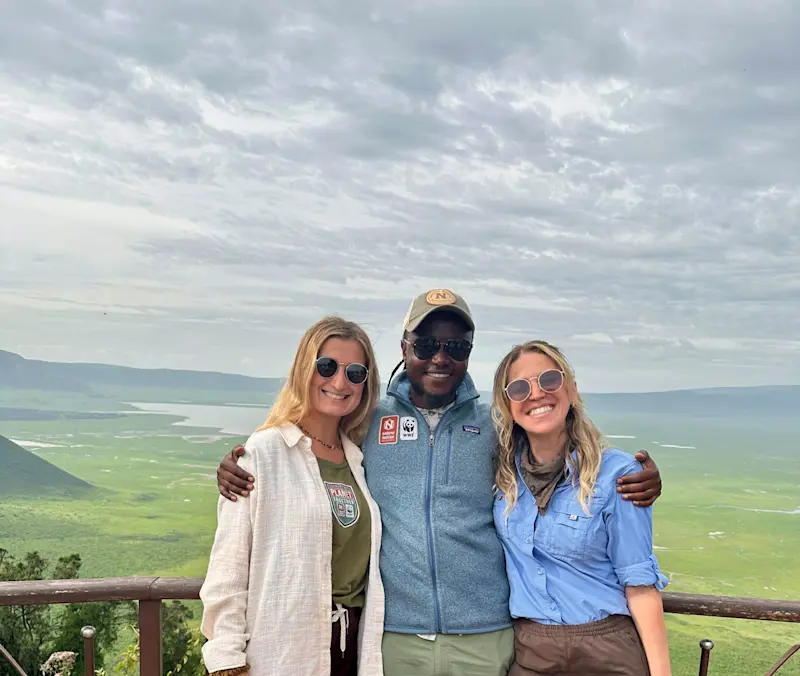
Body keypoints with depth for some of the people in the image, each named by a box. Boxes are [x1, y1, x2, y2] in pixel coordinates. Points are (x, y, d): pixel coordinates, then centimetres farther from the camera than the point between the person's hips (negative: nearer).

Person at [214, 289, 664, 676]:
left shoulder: (499, 426, 3)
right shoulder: (366, 423, 2)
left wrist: (637, 480, -8)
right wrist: (240, 469, -5)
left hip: (485, 639, 0)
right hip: (394, 637, 0)